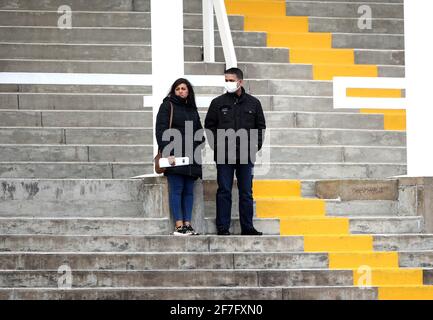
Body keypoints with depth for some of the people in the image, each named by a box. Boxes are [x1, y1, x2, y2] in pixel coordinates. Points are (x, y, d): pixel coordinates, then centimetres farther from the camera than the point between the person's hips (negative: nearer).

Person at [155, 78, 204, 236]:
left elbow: (199, 131, 24)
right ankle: (179, 226, -9)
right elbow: (160, 131, -6)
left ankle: (187, 224, 5)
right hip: (175, 156, -6)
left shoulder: (192, 109, 20)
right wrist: (167, 153, -15)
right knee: (176, 190, -7)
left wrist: (199, 149, 8)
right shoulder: (167, 106, 2)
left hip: (191, 157, 6)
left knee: (189, 190, 4)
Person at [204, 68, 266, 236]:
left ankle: (247, 227, 11)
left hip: (246, 156, 1)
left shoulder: (253, 103, 8)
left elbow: (260, 127, 12)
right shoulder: (218, 103, 5)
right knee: (224, 192, 0)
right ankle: (222, 227, 4)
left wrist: (255, 146, 0)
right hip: (224, 156, -1)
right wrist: (216, 146, -5)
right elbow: (209, 126, 6)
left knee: (246, 192, 5)